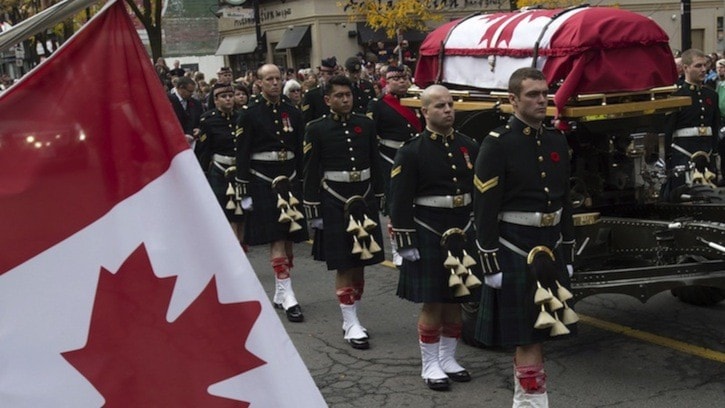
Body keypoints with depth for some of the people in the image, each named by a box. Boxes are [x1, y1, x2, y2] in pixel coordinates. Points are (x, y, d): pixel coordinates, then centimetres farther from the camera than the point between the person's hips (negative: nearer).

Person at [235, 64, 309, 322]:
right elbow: (242, 155, -5)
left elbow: (301, 151, 13)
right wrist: (244, 192, -8)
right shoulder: (249, 114, -4)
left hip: (290, 179, 5)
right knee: (276, 239, -8)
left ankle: (279, 294, 19)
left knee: (289, 238, 7)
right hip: (263, 181, -5)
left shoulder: (292, 112, 9)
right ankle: (287, 296, -7)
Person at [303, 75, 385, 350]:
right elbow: (311, 173, -4)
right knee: (343, 266, -1)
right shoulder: (316, 129, -5)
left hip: (364, 200, 4)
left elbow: (376, 165, 11)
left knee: (360, 264, 9)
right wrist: (313, 212, -6)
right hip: (334, 202, -4)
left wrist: (378, 201, 10)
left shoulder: (366, 125, 5)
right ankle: (350, 324, 8)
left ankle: (352, 319, 22)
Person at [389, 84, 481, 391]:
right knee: (432, 305, 1)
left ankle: (448, 359, 28)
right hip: (428, 238, -5)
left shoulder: (469, 147, 6)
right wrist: (406, 244, -13)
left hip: (463, 236, 5)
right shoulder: (411, 152, -8)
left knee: (456, 303, 12)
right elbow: (400, 202, -10)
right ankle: (429, 365, 16)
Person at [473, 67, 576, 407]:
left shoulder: (557, 142, 9)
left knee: (533, 337, 14)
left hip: (550, 252, 7)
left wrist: (567, 257, 14)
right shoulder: (496, 144, -11)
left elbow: (565, 204, 14)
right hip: (513, 253, -6)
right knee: (526, 340, -3)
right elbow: (484, 211, -13)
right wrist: (491, 266, -14)